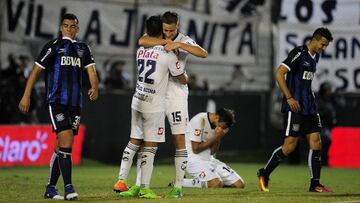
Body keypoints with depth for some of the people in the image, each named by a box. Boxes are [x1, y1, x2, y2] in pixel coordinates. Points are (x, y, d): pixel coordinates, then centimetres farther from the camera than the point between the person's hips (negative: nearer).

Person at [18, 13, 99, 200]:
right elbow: (36, 70, 0)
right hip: (56, 100, -5)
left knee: (61, 146, 8)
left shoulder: (83, 49, 15)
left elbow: (91, 70, 5)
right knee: (66, 141, -17)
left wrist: (94, 87, -17)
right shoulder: (53, 46, 0)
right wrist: (26, 96, -5)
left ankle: (50, 188, 17)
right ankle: (68, 188, -17)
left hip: (75, 103, 5)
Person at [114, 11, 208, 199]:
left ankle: (178, 187, 1)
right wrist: (166, 41, -18)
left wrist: (178, 44, -26)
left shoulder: (184, 41, -1)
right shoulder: (155, 36, 3)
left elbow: (203, 54, -20)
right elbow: (142, 41, -21)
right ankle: (122, 180, 1)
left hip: (175, 93, -1)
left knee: (179, 140, -3)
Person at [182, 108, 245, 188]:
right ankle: (180, 182, -11)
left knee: (239, 184, -3)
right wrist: (215, 137, -15)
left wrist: (219, 137, -8)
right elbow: (196, 149, -18)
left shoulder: (217, 125, 8)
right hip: (194, 159, -8)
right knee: (217, 184, -32)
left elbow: (212, 152, 8)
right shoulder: (199, 121, -16)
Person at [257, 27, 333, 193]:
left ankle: (315, 184, 3)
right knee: (289, 145, -7)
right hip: (294, 106, -8)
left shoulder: (315, 57, 15)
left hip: (309, 107, 8)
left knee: (315, 142, 1)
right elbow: (279, 73, -17)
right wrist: (289, 98, -20)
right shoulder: (299, 53, -12)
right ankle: (264, 174, 9)